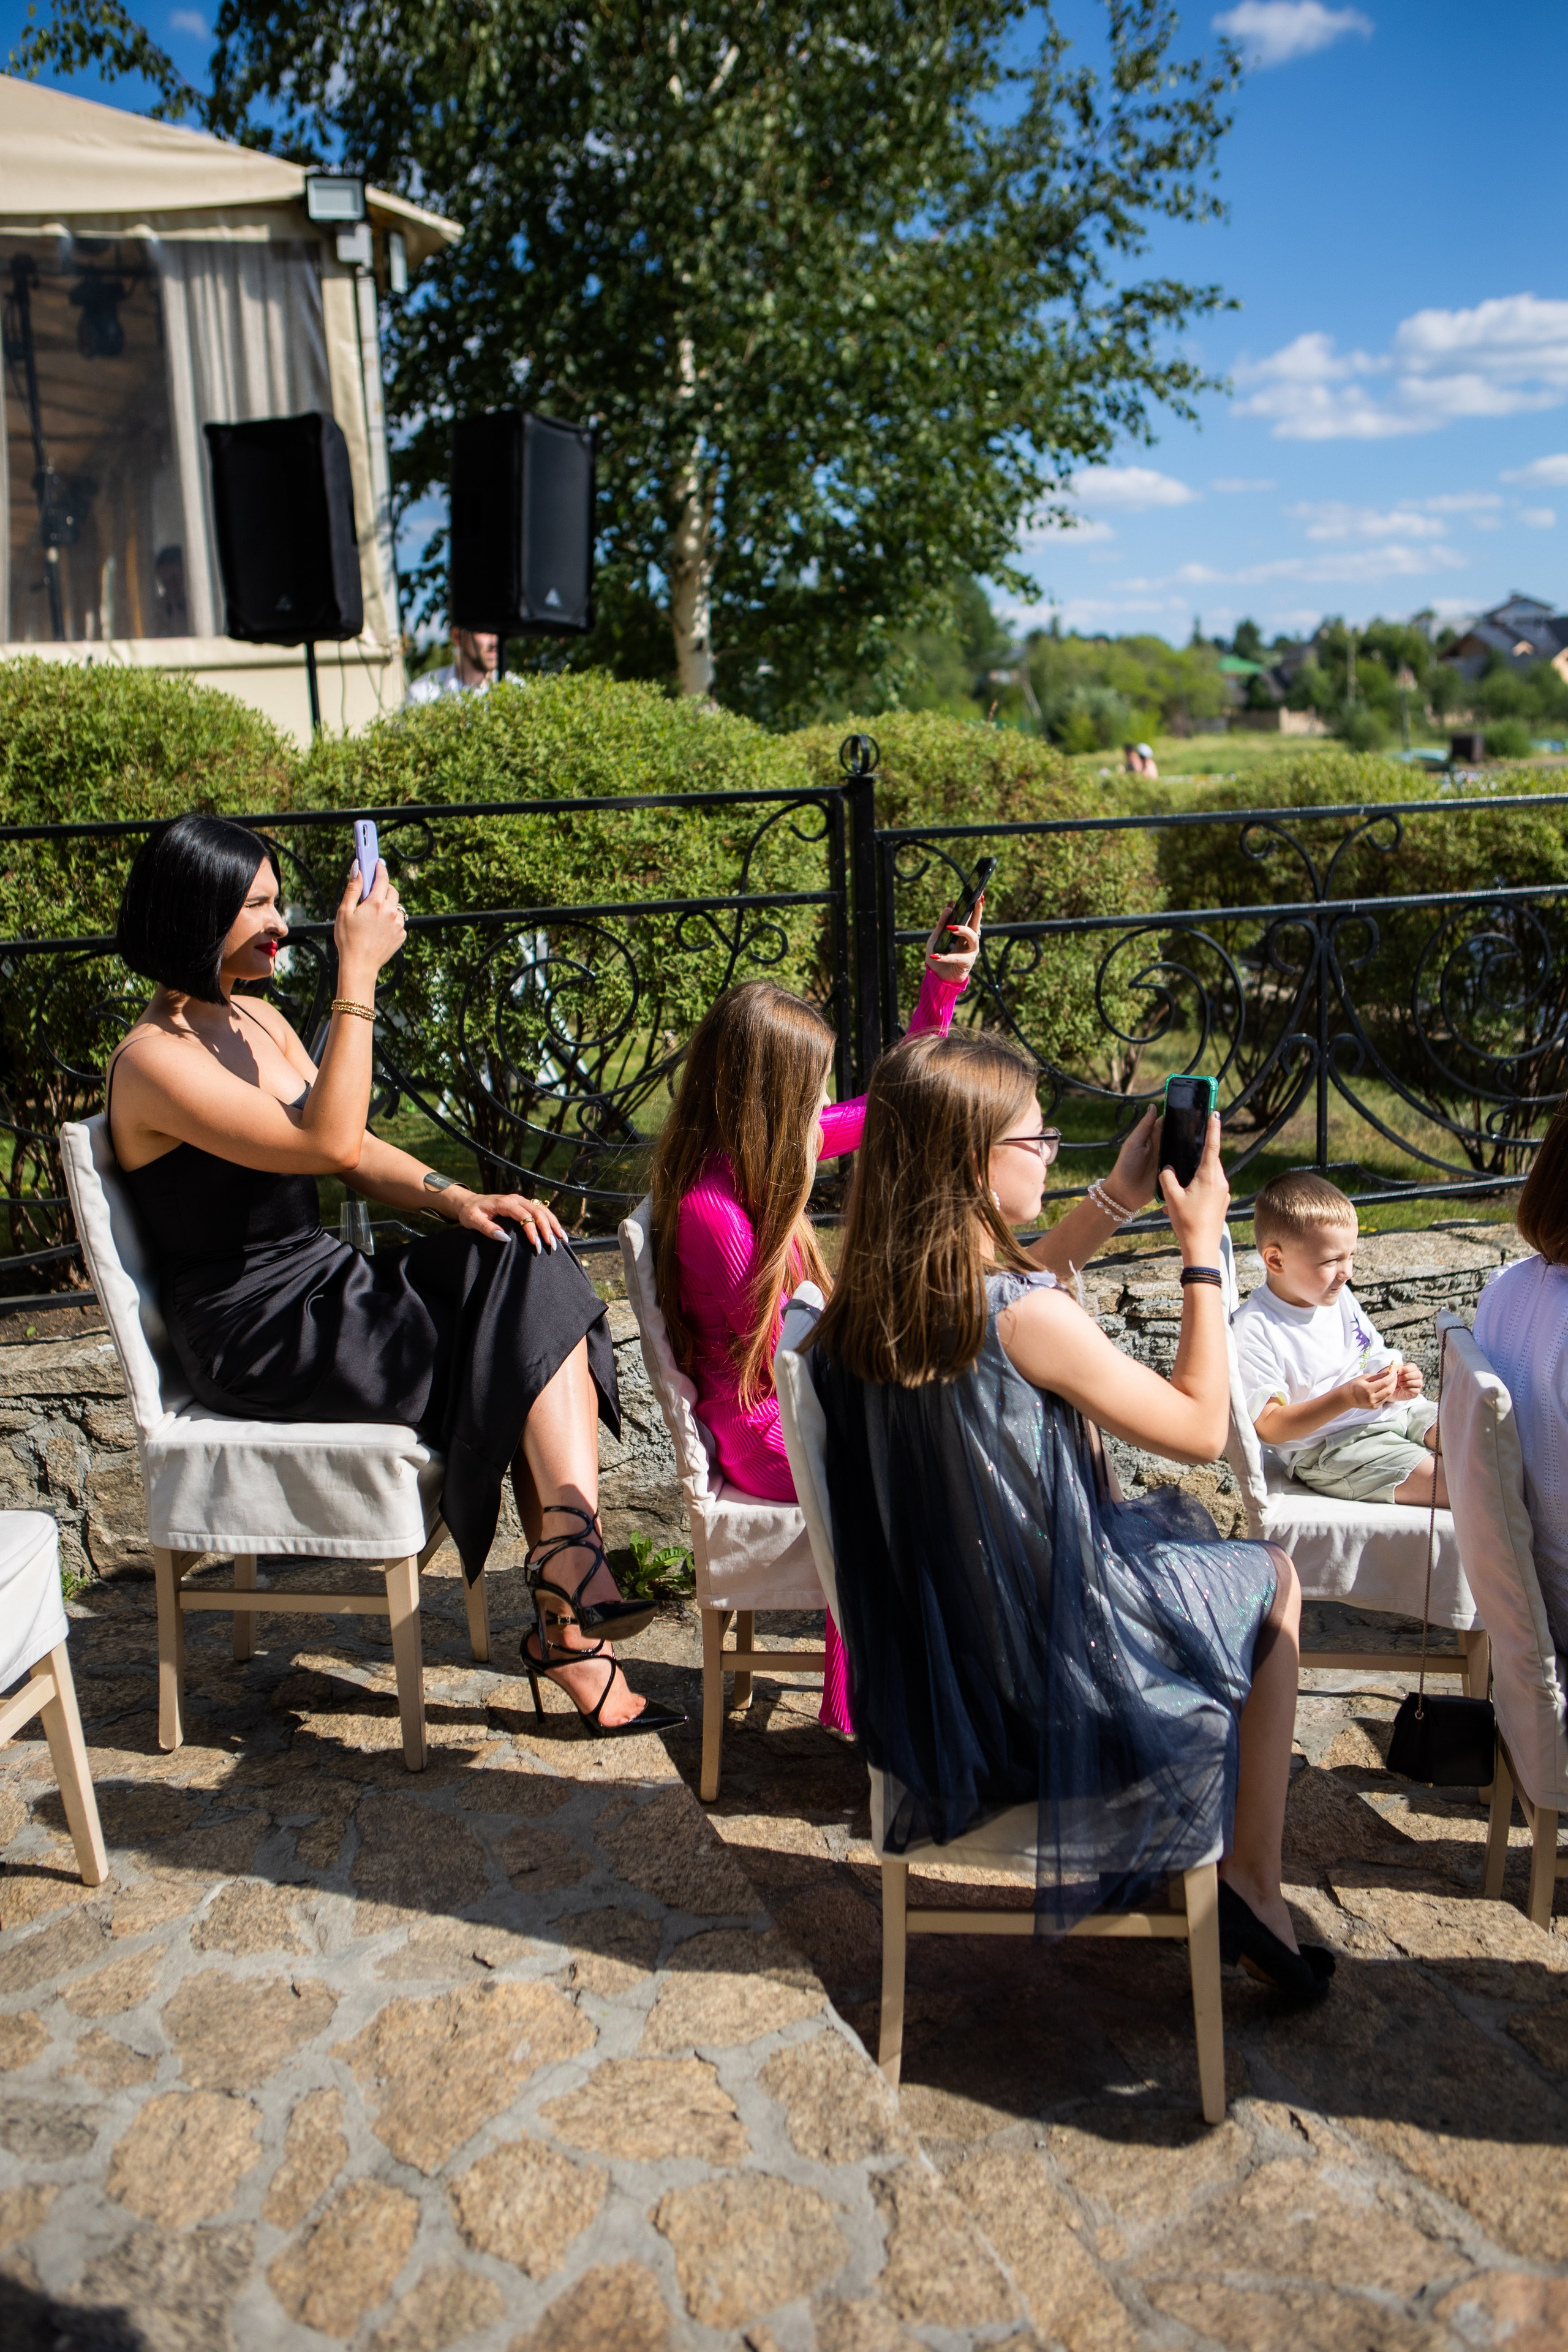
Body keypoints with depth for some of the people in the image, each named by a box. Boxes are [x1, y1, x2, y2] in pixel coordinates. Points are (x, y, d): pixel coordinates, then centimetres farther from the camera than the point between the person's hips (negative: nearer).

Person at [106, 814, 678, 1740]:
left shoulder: (255, 1016, 12)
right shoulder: (154, 1061, -15)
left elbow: (356, 1150, 13)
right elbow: (330, 1145, -26)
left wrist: (462, 1200, -6)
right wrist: (358, 976, -26)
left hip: (325, 1291, 8)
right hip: (259, 1340, -8)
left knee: (532, 1263, -16)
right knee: (531, 1348, -17)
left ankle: (571, 1608, -22)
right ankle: (575, 1604, -6)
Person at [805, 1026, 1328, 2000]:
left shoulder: (861, 1309, -6)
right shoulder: (1031, 1317, -28)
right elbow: (1201, 1427, -15)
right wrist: (1202, 1248, -9)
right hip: (1047, 1682, -7)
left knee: (1177, 1531, 31)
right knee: (1273, 1579, 19)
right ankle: (1252, 1889, 24)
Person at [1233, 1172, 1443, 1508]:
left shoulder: (1341, 1298, 9)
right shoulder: (1254, 1329, -17)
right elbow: (1269, 1427, -18)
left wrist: (1395, 1384, -4)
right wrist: (1346, 1398, -26)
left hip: (1391, 1412, 8)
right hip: (1329, 1449, -8)